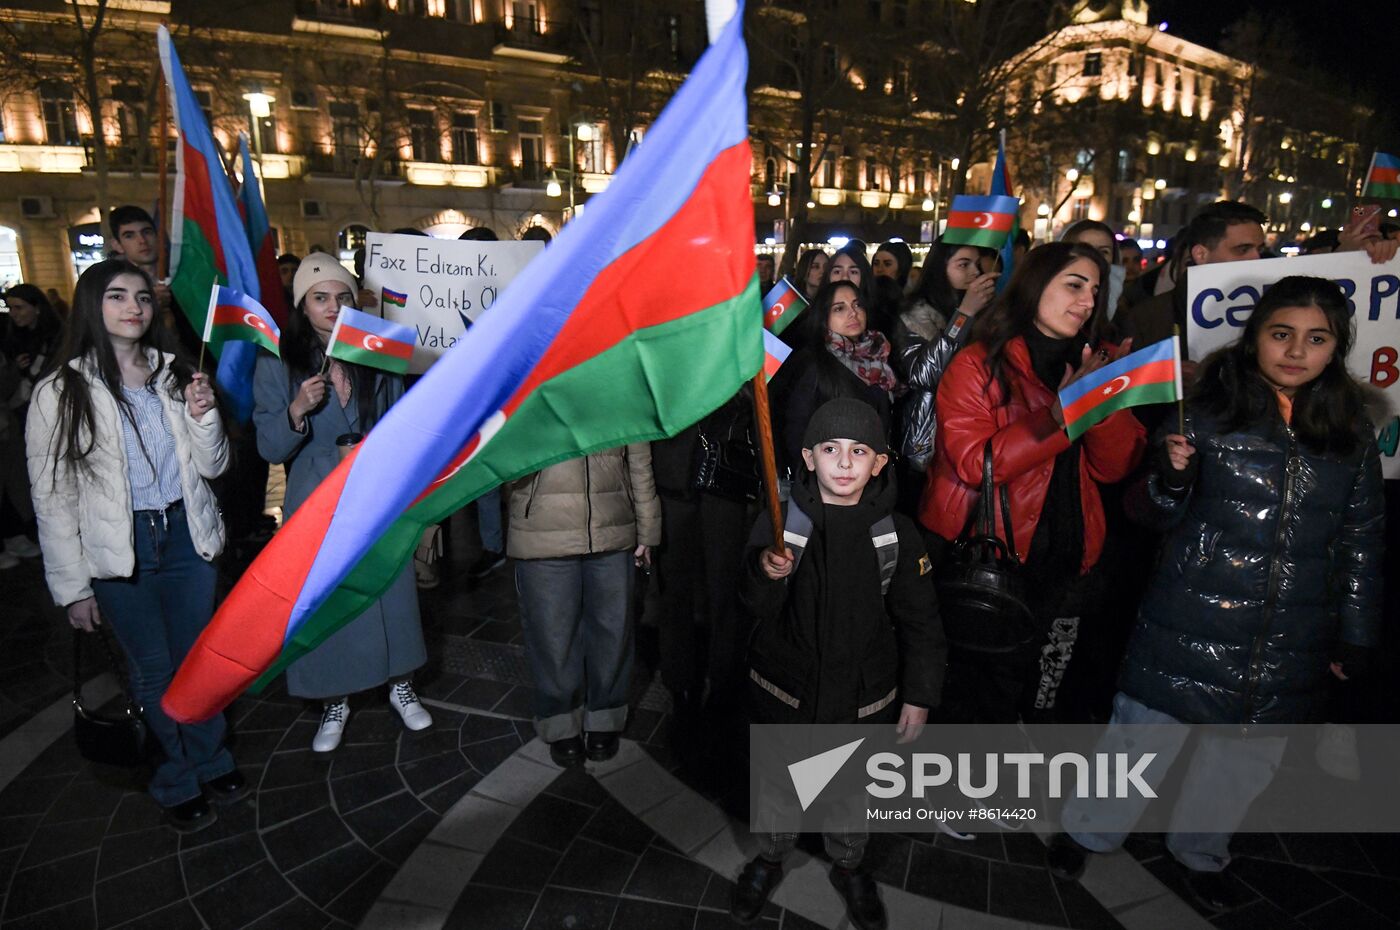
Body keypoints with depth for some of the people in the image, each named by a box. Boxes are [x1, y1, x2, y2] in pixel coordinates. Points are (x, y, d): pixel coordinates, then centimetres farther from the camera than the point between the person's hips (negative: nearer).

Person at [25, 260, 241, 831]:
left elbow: (211, 466, 4)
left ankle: (210, 761, 36)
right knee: (153, 669, 10)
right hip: (118, 550, -2)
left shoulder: (175, 377, 2)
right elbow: (53, 499, -5)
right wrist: (73, 586, -5)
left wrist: (204, 416, -15)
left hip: (187, 535, 3)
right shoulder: (61, 394, -7)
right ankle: (177, 782, 30)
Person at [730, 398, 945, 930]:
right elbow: (758, 609, -14)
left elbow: (919, 622, 0)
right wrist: (766, 574, -35)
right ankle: (769, 859, 47)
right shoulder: (778, 523, -11)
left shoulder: (898, 534, -9)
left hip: (864, 696, 1)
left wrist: (920, 694, 0)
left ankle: (848, 866, 50)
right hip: (784, 688, 0)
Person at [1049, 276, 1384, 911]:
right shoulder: (1207, 410, -7)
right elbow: (1155, 515, -4)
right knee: (1143, 738, 7)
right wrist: (1170, 477, -25)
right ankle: (1088, 832, 32)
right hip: (1192, 623, -3)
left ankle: (1200, 853, 43)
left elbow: (1361, 541, 11)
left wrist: (1355, 636, 10)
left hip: (1290, 643, 4)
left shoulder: (1351, 432, 3)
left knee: (1246, 760, 18)